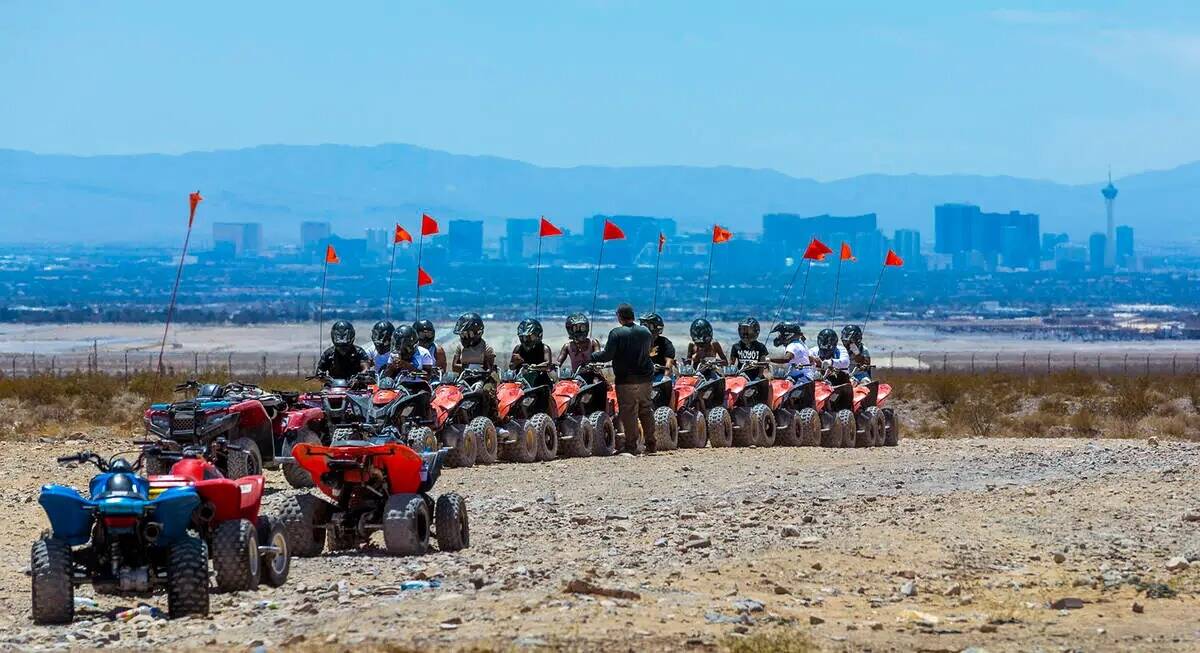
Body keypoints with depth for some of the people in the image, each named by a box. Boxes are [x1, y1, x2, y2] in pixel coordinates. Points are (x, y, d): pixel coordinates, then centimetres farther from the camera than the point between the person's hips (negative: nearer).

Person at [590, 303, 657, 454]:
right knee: (646, 411, 12)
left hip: (626, 380, -5)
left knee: (629, 413, -1)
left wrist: (590, 357, -1)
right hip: (645, 378, 5)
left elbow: (607, 355, -15)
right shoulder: (646, 332, 5)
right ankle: (651, 444, 14)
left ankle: (631, 445, -1)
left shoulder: (616, 334, -12)